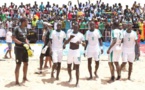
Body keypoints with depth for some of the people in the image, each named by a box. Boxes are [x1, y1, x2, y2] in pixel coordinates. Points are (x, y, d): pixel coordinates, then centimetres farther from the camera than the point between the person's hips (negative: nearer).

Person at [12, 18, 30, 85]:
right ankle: (17, 81, 5)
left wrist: (28, 45, 8)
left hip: (25, 48, 8)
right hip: (18, 49, -8)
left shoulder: (25, 29, 11)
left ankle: (24, 77, 30)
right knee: (18, 65, -3)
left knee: (26, 63, 14)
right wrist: (22, 43, -24)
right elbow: (13, 38, -18)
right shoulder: (17, 29, -13)